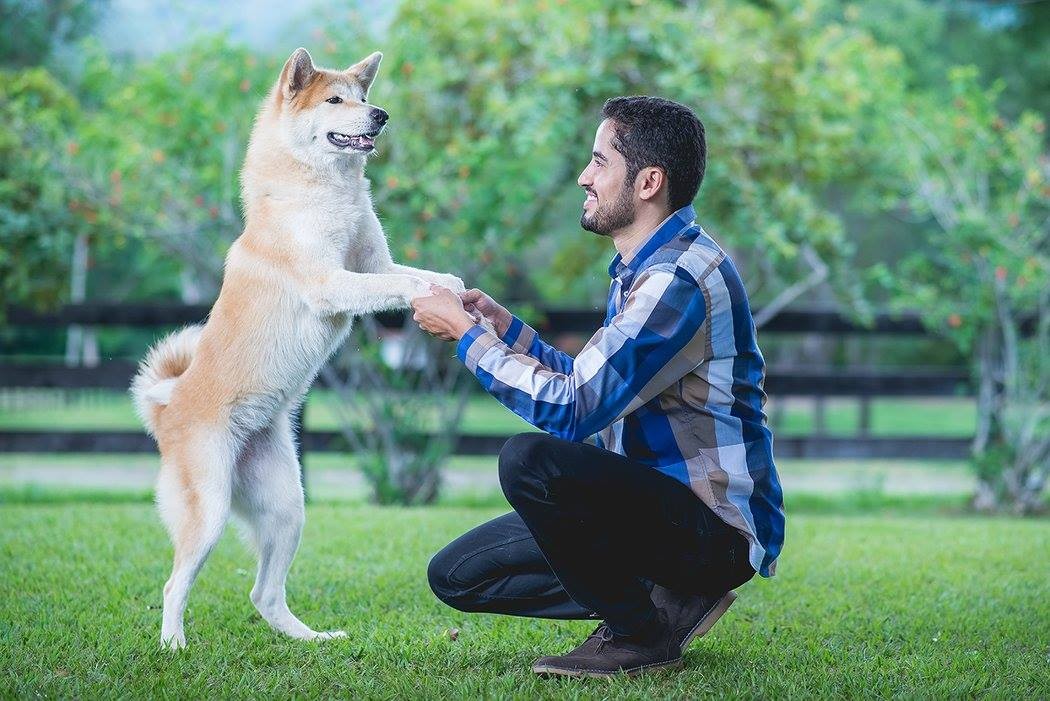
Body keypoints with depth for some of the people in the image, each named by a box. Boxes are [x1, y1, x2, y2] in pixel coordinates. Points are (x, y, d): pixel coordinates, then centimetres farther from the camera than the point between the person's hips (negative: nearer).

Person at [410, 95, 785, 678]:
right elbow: (592, 393, 20)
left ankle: (642, 631, -12)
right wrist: (506, 329, 9)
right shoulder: (641, 269, 13)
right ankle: (666, 596, 5)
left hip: (715, 525, -10)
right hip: (654, 506, 10)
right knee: (455, 575, 5)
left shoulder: (680, 279, -21)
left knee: (529, 459, -32)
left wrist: (465, 334, -13)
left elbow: (570, 411, -25)